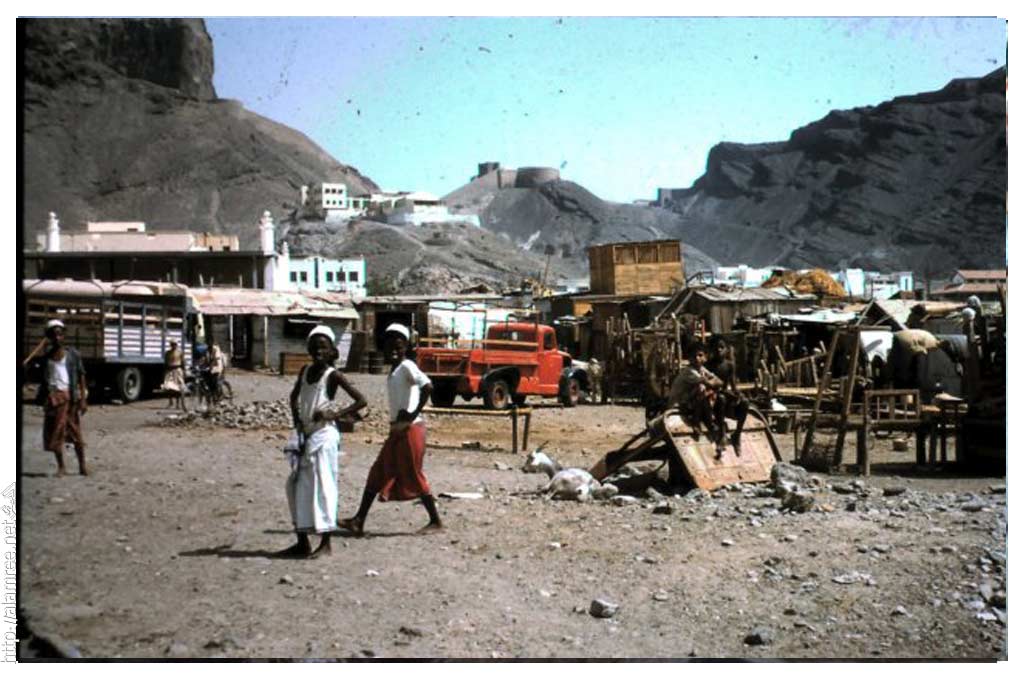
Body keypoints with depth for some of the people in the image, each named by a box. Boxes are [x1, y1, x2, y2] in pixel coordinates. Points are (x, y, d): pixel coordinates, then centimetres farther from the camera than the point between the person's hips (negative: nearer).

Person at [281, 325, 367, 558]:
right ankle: (302, 542, 18)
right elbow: (294, 396, 24)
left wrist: (336, 415, -18)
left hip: (324, 436, -7)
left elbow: (361, 400, -13)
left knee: (322, 485, -7)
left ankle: (325, 543, 0)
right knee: (297, 486, 9)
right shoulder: (305, 370, 9)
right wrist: (296, 419, 9)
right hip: (305, 435, 7)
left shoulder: (333, 375, -9)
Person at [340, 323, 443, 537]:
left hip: (410, 429, -9)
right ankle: (359, 521, 10)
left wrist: (414, 414, -21)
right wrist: (398, 422, 7)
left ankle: (435, 521, 10)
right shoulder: (393, 371, 15)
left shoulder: (407, 366, -12)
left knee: (414, 476, -2)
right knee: (377, 474, 7)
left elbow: (427, 386, -26)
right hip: (397, 430, 9)